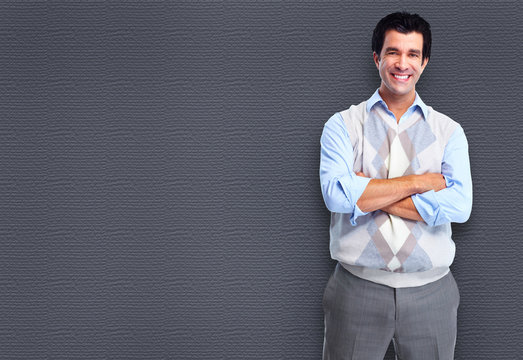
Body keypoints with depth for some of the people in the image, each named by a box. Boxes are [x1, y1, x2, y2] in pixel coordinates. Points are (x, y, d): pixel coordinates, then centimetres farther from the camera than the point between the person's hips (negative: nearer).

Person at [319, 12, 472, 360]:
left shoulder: (448, 131, 5)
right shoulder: (343, 125, 2)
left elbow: (459, 205, -11)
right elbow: (336, 194, -15)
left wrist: (368, 194, -13)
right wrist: (419, 182, -12)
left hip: (430, 292, 1)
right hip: (357, 288, -1)